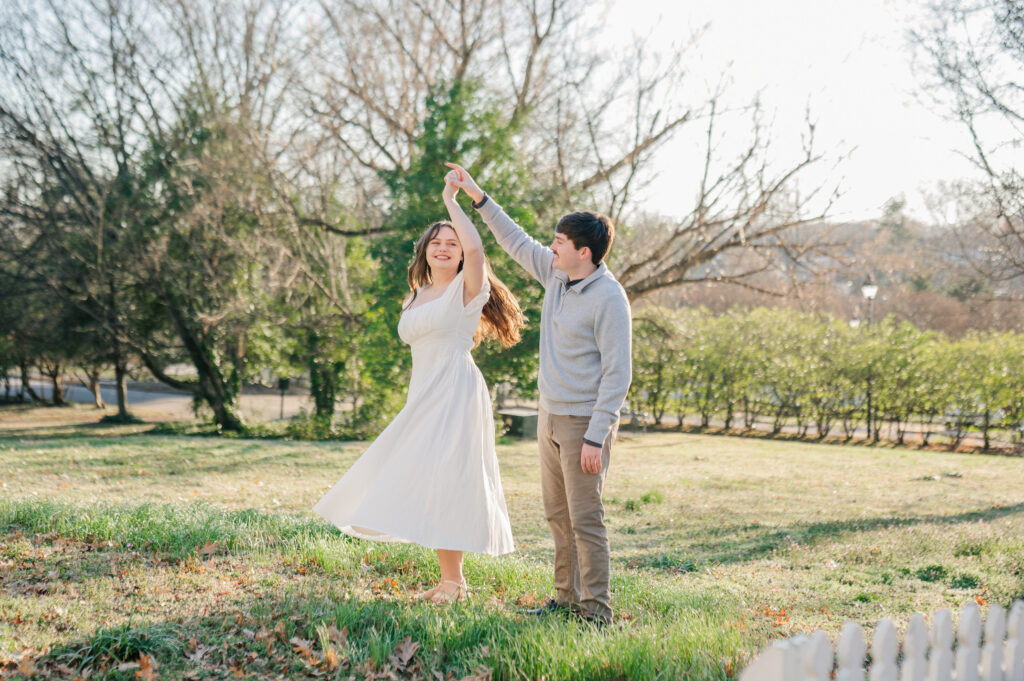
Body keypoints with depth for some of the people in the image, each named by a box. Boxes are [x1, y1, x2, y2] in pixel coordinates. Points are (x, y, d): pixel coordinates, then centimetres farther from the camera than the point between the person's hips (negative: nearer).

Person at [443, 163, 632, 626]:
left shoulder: (609, 299, -18)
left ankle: (596, 609, 3)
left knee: (585, 519, -5)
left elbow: (617, 375, -19)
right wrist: (478, 197, 20)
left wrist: (595, 438, -21)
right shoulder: (555, 273, 6)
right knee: (558, 515, 13)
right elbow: (517, 242, 22)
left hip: (585, 422, -9)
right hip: (550, 416, 9)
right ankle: (567, 598, 23)